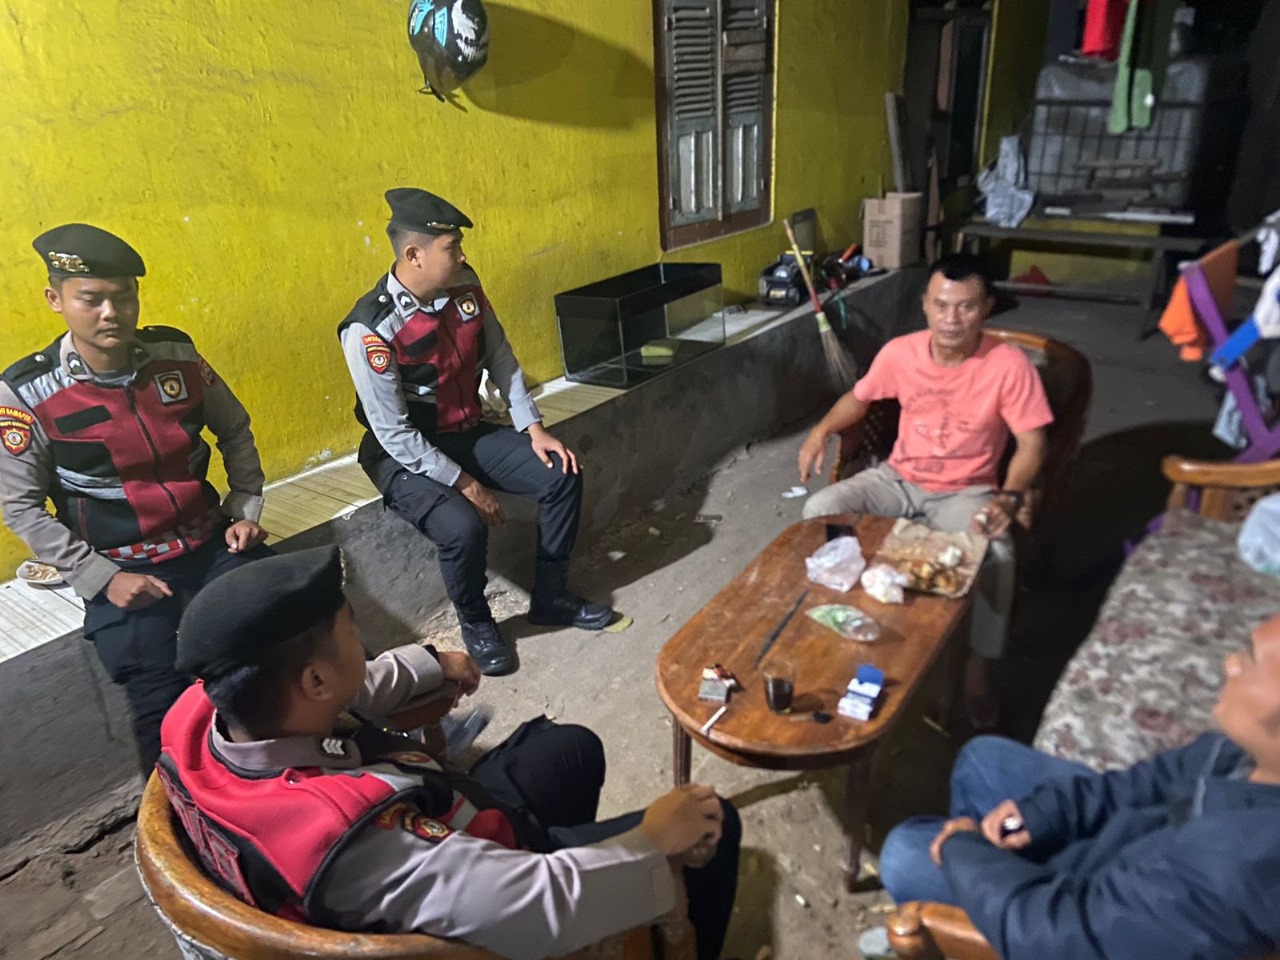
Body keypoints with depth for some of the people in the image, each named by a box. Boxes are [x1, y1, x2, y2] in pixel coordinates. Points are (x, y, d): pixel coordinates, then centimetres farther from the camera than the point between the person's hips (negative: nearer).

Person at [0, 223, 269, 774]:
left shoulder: (176, 353, -3)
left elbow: (235, 431, 10)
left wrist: (245, 511, 2)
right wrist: (100, 579, -11)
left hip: (212, 543, 3)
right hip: (124, 570, -3)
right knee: (165, 707, -11)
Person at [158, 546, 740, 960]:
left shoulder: (202, 712, -20)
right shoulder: (348, 837, -45)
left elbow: (348, 700, 1)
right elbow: (541, 909, -41)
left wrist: (431, 664, 17)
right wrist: (650, 841, -25)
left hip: (445, 832, 7)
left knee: (573, 748, 28)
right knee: (713, 828, 5)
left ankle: (565, 845, 54)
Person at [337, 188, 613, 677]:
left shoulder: (464, 285, -8)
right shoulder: (370, 331, -26)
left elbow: (500, 357, 3)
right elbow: (395, 434, -23)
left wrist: (533, 428, -5)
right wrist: (464, 483, -21)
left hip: (469, 433, 6)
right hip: (407, 455, -6)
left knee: (563, 476, -6)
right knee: (464, 527, -31)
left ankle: (550, 598, 13)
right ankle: (476, 624, 2)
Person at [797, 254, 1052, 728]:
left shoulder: (1008, 365, -18)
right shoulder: (900, 352, -8)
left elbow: (1031, 445, -13)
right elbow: (859, 397, 10)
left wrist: (1010, 498, -31)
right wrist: (822, 430, -9)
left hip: (965, 491, -3)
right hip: (897, 479, 3)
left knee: (996, 555, -32)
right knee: (820, 509, -18)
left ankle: (977, 670, -9)